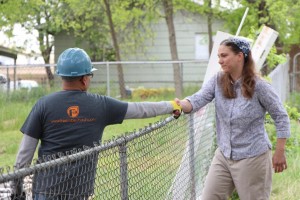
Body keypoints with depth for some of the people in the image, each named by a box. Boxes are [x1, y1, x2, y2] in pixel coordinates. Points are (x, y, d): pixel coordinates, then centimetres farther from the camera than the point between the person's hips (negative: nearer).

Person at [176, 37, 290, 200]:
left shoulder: (258, 85, -16)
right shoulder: (217, 81, -2)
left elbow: (281, 117, -8)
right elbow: (198, 98, -17)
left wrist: (279, 153, -8)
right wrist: (181, 105, -40)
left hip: (252, 157, -5)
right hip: (223, 156, 5)